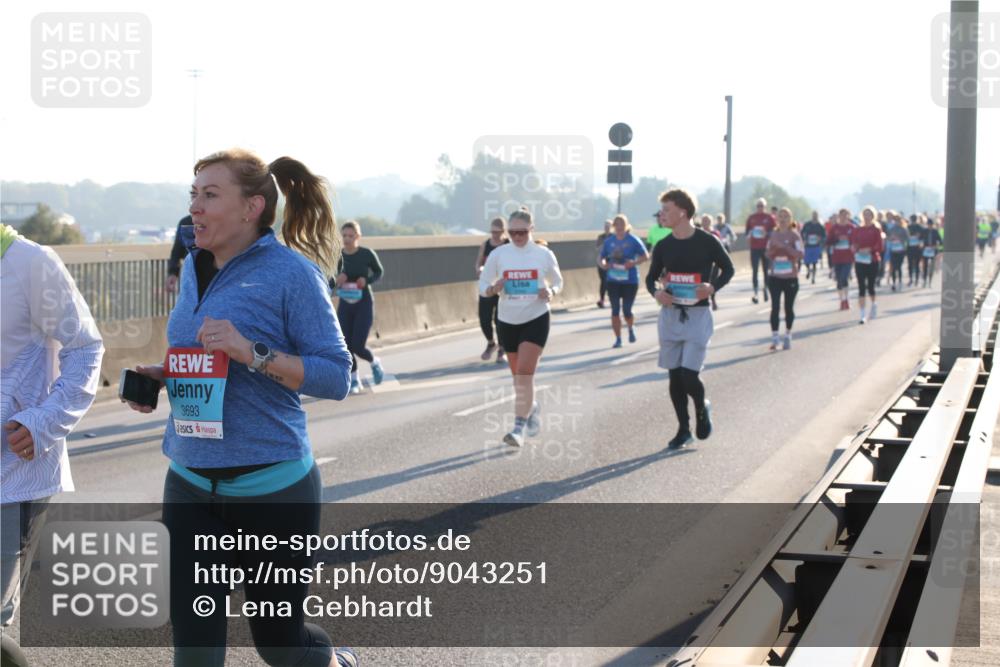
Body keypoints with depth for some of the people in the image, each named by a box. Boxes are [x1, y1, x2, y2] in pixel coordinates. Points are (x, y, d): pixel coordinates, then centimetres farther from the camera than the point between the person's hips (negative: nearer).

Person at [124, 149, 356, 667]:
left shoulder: (290, 271, -11)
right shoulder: (195, 267, 8)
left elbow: (336, 376, -13)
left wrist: (253, 353, -25)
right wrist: (161, 376, 1)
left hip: (271, 487, -5)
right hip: (190, 484, 5)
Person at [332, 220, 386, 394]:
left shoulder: (367, 254, -10)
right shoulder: (338, 256, -4)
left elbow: (379, 272, 6)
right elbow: (330, 284, 2)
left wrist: (367, 280, -14)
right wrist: (336, 280, -21)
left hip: (364, 304, -3)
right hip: (344, 305, 3)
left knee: (358, 347, -11)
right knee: (346, 347, 0)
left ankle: (374, 362, 22)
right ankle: (354, 380, 21)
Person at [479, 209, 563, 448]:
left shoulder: (544, 254, -4)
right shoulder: (498, 254, -3)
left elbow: (557, 281, 10)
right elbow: (482, 284, 3)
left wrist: (551, 292, -12)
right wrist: (493, 289, -20)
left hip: (536, 319, -3)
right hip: (507, 321, 3)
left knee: (524, 373, -14)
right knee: (518, 375, 13)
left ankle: (519, 427, -12)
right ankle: (532, 408, 41)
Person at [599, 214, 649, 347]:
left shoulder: (633, 240, -7)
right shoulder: (609, 241, 4)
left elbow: (645, 256, -3)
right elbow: (601, 257, 12)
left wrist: (634, 263, -20)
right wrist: (603, 264, -11)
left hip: (630, 281, -3)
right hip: (613, 280, 3)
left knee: (627, 310, 0)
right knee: (615, 310, 1)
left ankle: (631, 328, 33)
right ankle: (618, 339, 11)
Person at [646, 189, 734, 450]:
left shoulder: (707, 242, -8)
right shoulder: (663, 246, 3)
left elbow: (728, 268, 3)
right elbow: (651, 277, 14)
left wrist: (713, 287, -15)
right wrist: (656, 292, -8)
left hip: (698, 315, -4)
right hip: (670, 314, 4)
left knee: (689, 375, -12)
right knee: (675, 375, 7)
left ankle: (702, 408, 20)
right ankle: (683, 428, 20)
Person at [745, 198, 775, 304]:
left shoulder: (770, 218, 2)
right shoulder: (751, 218, 8)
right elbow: (747, 232, 14)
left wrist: (767, 234, -17)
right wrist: (749, 234, -8)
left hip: (766, 247, -1)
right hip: (754, 248, 1)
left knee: (766, 270, 6)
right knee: (755, 271, -4)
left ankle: (766, 289, 22)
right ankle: (755, 293, -7)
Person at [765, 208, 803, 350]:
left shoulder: (794, 235, -4)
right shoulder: (773, 235, 8)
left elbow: (800, 254, -13)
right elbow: (768, 255, 11)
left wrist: (784, 247, -21)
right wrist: (773, 249, -10)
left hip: (791, 277, -2)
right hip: (775, 277, 3)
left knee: (789, 307, 7)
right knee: (775, 307, -5)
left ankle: (787, 336, 19)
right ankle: (774, 337, -6)